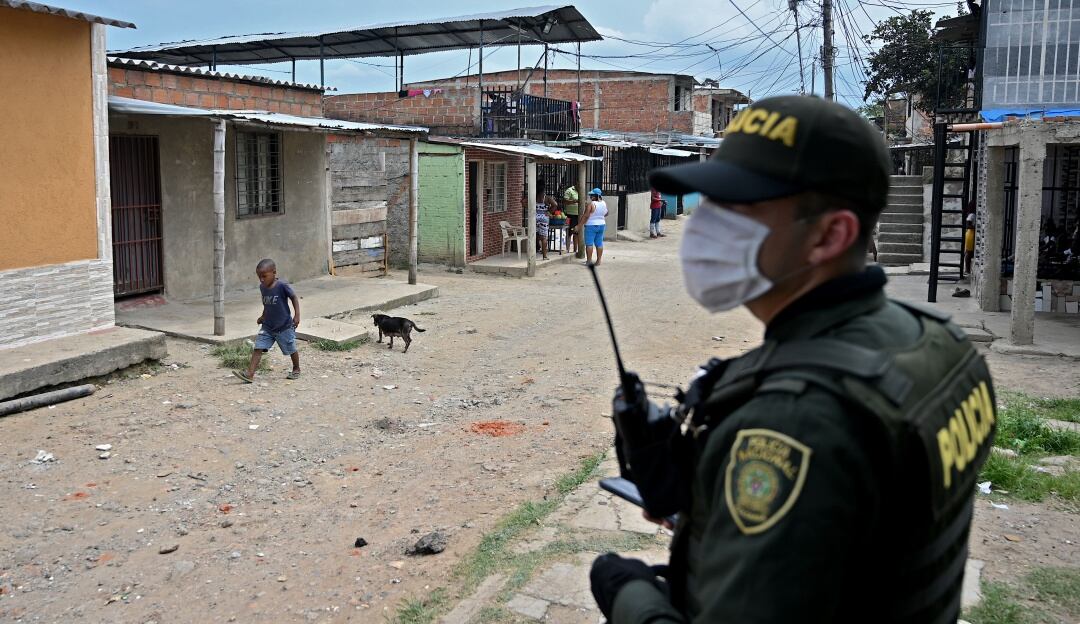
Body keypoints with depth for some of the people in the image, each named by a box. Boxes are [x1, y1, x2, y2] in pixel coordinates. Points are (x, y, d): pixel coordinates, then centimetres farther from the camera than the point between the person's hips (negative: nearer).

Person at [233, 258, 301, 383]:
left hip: (284, 327, -5)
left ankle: (296, 370, 35)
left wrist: (297, 315, -13)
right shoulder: (262, 287, 0)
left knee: (291, 350, 12)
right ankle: (249, 374, -9)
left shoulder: (282, 285, -20)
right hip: (267, 327, 5)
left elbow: (294, 297, -10)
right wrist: (263, 316, 13)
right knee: (258, 348, -6)